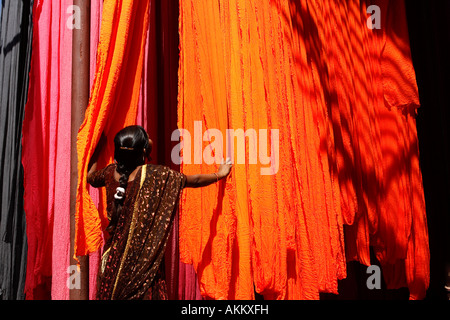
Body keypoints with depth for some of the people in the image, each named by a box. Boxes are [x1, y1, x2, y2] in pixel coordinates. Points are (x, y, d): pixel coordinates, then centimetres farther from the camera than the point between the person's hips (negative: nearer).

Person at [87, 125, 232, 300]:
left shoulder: (111, 172, -4)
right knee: (145, 291, 8)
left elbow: (90, 177, 21)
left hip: (114, 252, 5)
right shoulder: (155, 174, -17)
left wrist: (98, 148, 30)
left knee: (111, 290, 17)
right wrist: (219, 174, 9)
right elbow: (194, 180, -7)